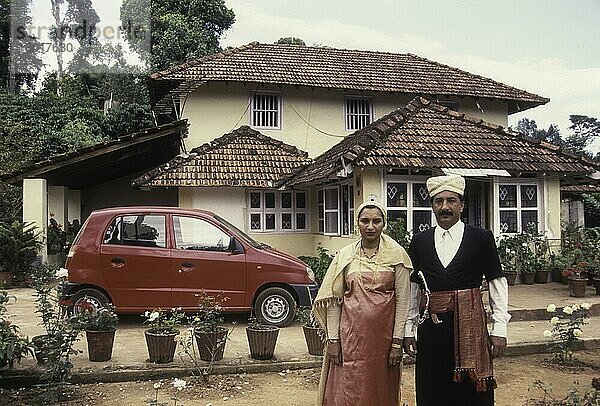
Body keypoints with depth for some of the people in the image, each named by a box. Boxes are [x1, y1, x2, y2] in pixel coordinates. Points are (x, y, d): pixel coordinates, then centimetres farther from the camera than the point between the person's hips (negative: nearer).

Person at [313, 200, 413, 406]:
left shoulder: (397, 255, 0)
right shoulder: (345, 254, 3)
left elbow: (402, 300, -2)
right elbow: (334, 300, 3)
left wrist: (397, 342, -6)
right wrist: (333, 340, -2)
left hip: (383, 334, 0)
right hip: (351, 334, 1)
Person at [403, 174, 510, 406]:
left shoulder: (482, 238, 1)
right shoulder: (419, 242, 7)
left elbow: (497, 285, 3)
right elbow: (412, 288, 10)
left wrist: (499, 328, -2)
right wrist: (408, 330, 9)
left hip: (470, 327, -2)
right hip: (430, 328, 2)